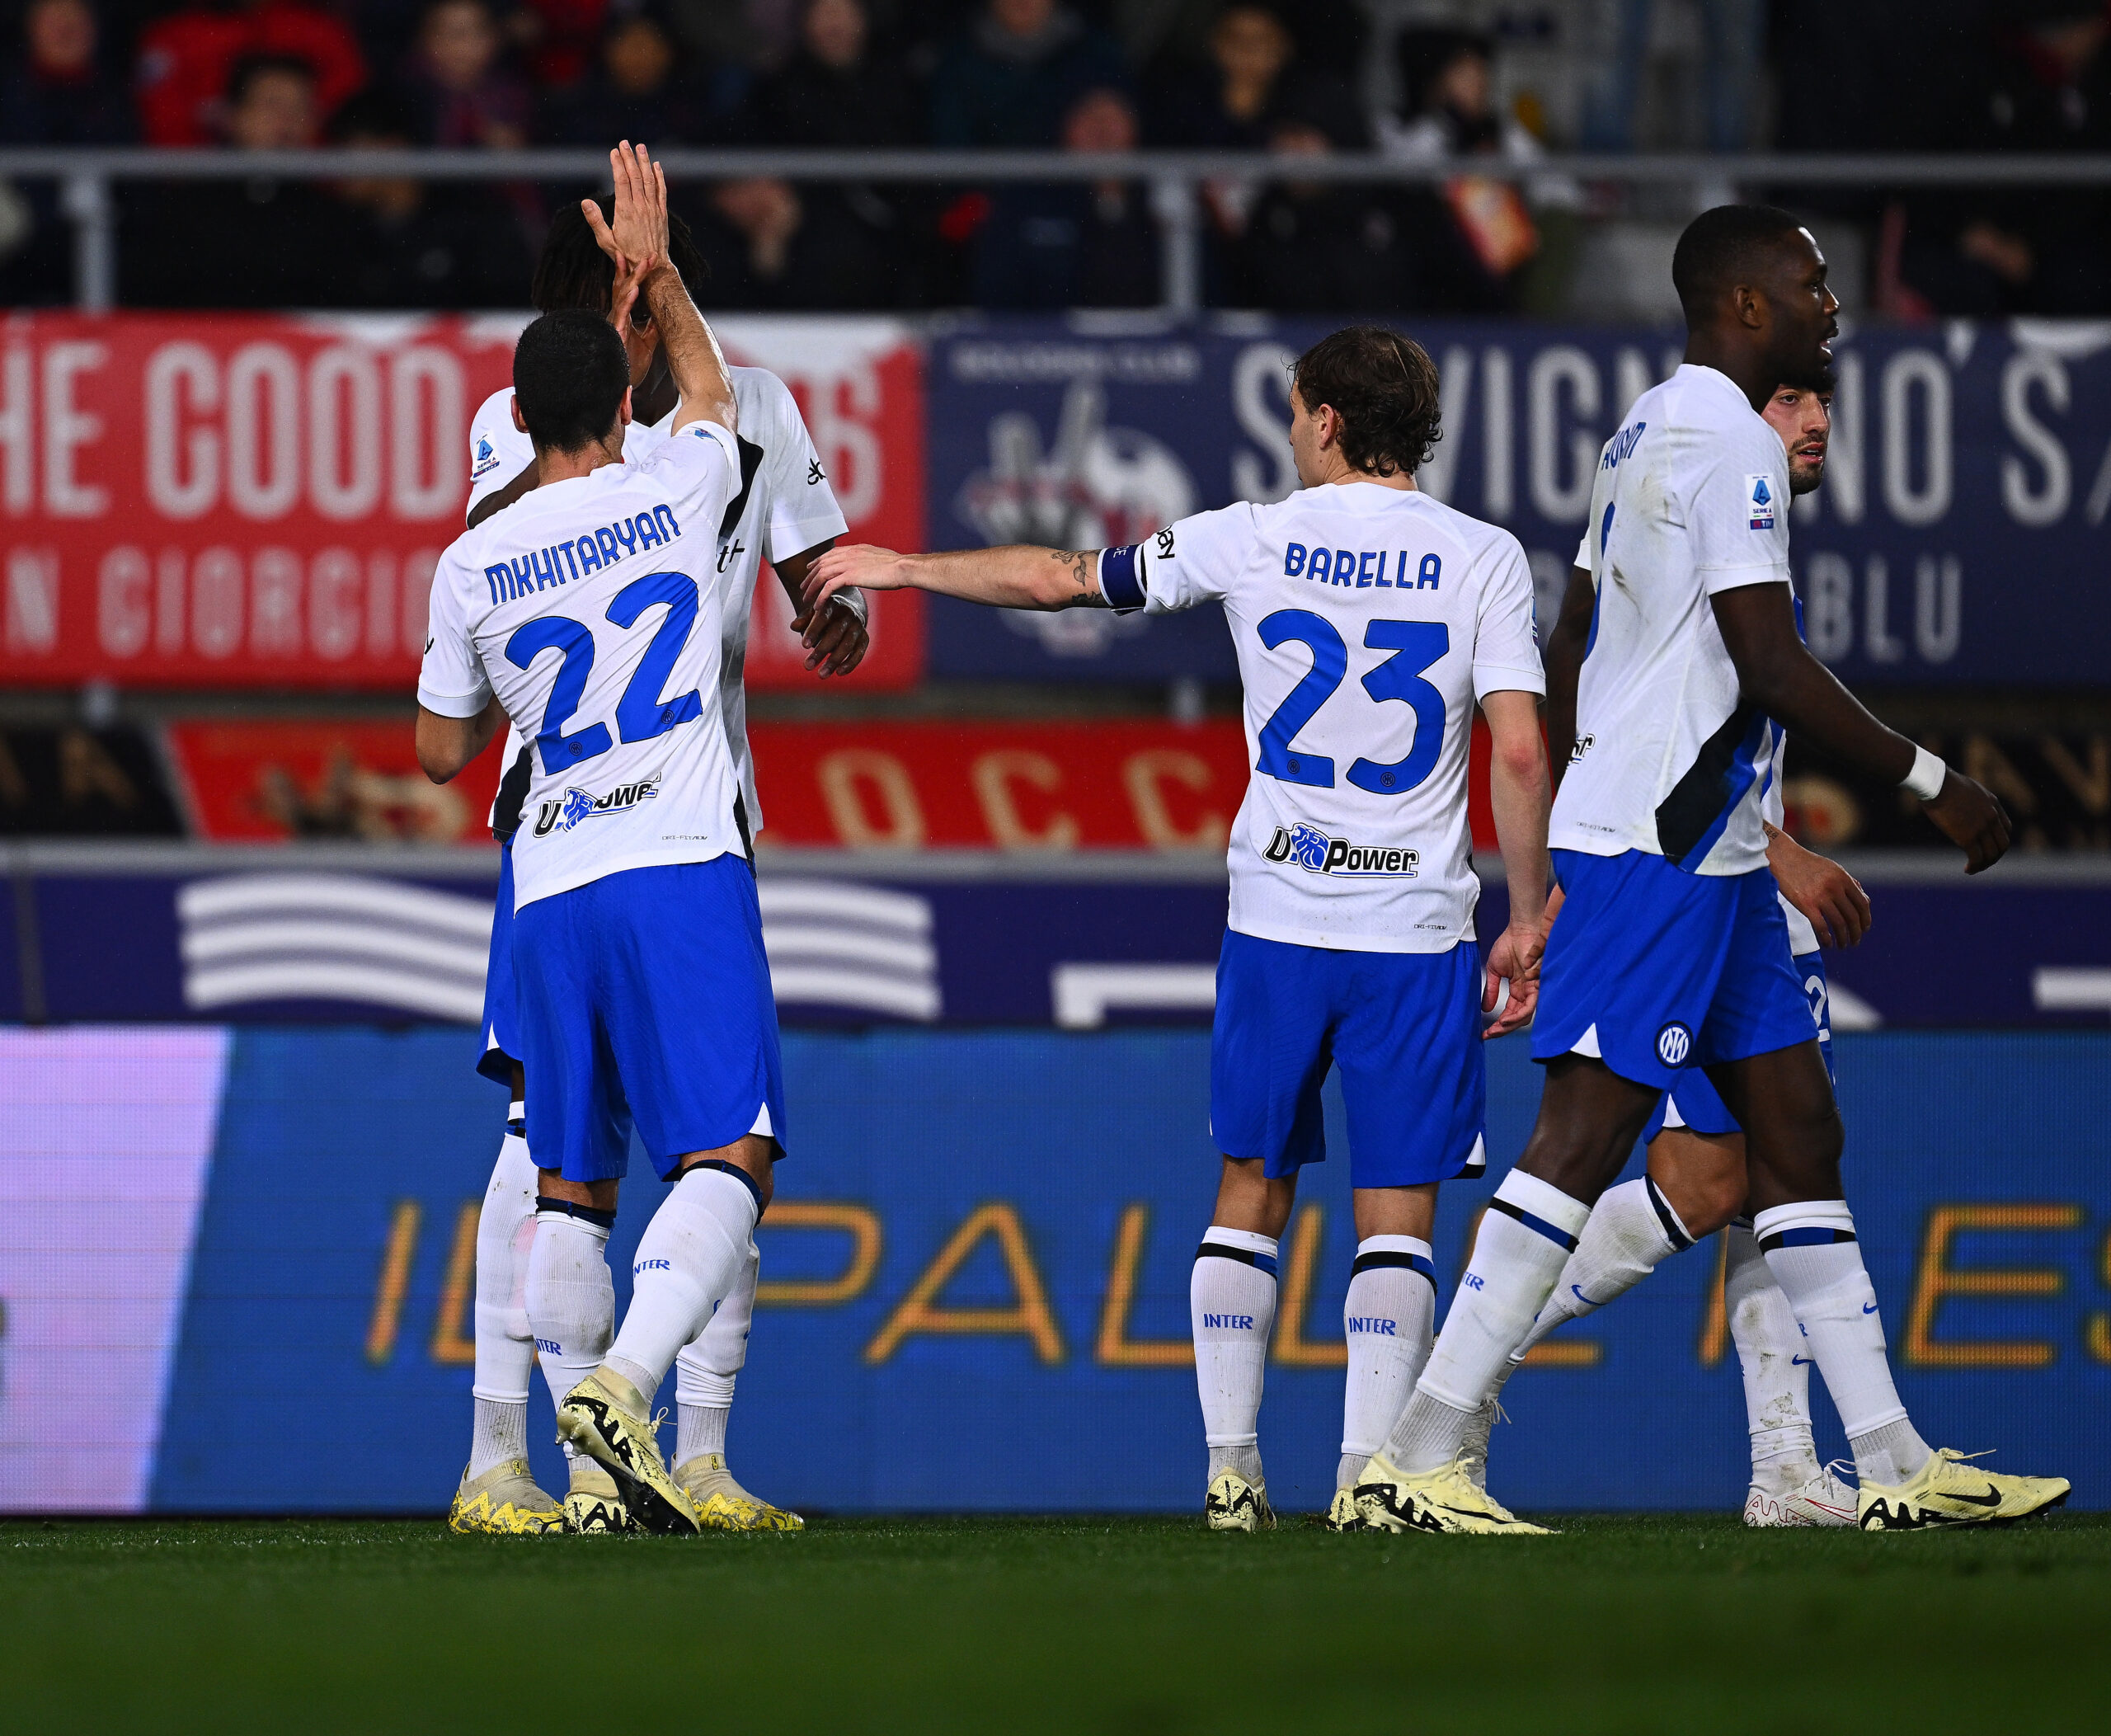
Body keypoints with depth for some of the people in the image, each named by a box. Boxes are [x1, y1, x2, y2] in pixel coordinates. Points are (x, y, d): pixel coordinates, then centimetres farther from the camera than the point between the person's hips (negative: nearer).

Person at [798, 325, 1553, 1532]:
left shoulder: (1252, 541, 2)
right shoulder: (1485, 559, -1)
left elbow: (1059, 579, 11)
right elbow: (1519, 752, -8)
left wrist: (900, 568, 25)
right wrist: (1528, 921, 0)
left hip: (1277, 920, 1)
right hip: (1416, 930, -1)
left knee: (1252, 1191, 12)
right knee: (1397, 1208, 1)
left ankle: (1229, 1467, 8)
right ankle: (1367, 1477, -10)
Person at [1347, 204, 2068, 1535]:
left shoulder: (1650, 431, 18)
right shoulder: (1733, 439, -13)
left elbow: (1571, 648, 23)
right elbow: (1768, 663, -19)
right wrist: (1932, 781, -12)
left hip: (1710, 858, 11)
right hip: (1663, 849, -11)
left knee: (1799, 1128, 9)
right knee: (1585, 1137, -12)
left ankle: (1896, 1467, 10)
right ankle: (1420, 1460, -14)